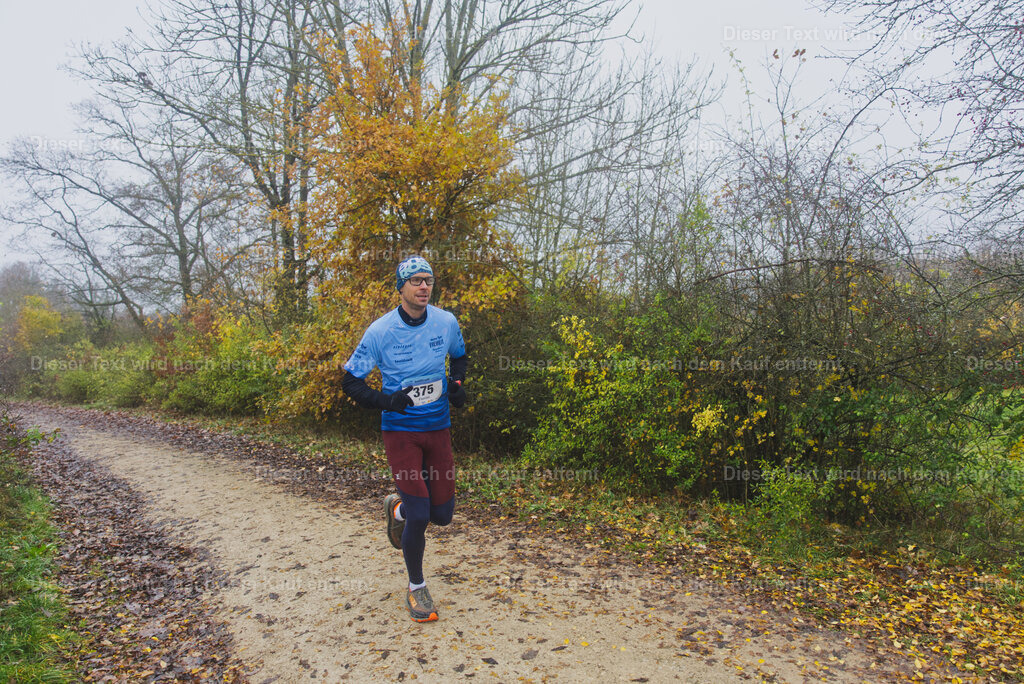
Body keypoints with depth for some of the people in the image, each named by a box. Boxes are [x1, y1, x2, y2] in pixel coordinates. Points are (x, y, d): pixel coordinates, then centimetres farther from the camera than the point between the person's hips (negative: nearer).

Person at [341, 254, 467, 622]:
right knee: (419, 516, -8)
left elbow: (459, 356, 19)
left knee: (443, 514, 7)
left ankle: (397, 508, 41)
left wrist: (457, 383, -2)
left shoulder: (447, 322, -2)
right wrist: (385, 400, -23)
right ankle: (416, 588, 18)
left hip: (438, 427, 4)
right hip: (400, 430, -4)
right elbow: (351, 382, -6)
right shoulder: (380, 331, -12)